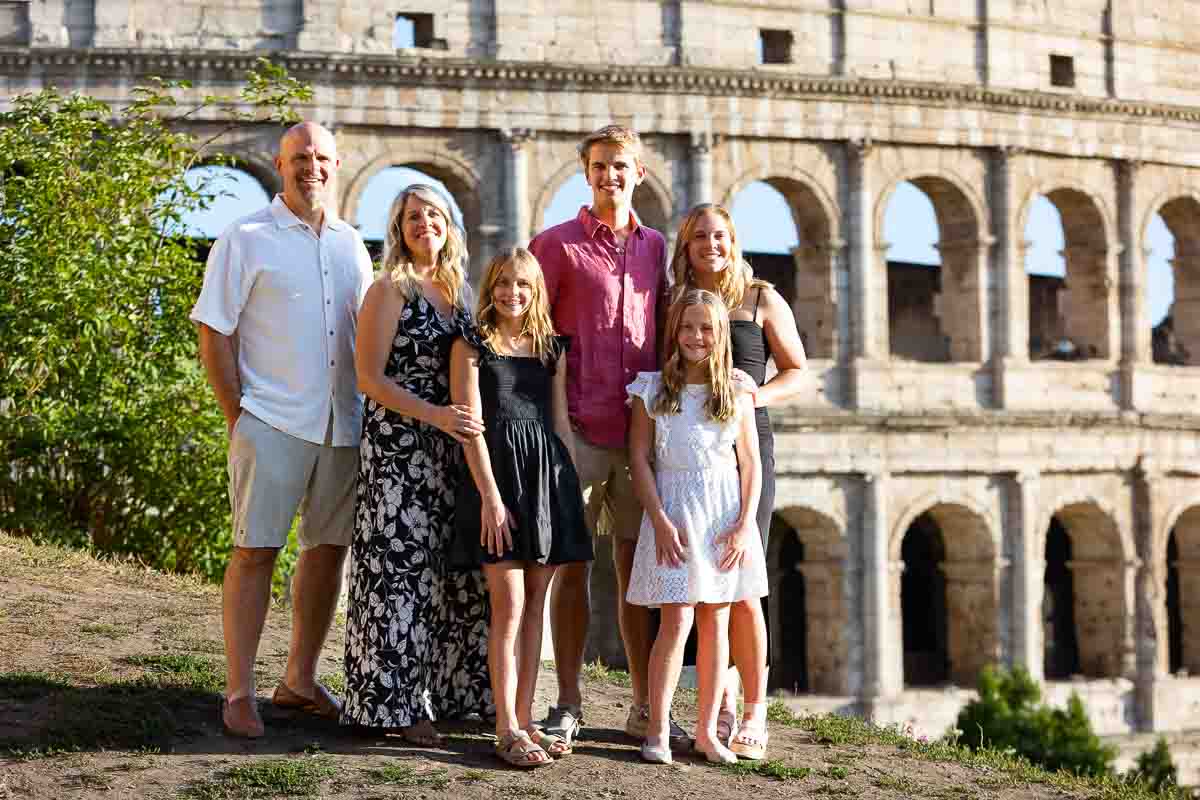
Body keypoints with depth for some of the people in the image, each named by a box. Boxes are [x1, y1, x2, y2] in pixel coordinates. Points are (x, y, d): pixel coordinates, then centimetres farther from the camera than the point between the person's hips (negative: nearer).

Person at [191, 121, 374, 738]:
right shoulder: (246, 239, -2)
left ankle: (300, 679, 22)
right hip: (272, 423, -5)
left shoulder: (350, 245, 14)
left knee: (328, 547, 10)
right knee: (256, 550, -6)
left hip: (342, 425, 6)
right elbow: (213, 331, -4)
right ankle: (239, 693, -1)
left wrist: (373, 408, 11)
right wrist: (237, 415, -9)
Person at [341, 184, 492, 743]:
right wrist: (435, 415, -20)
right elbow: (370, 378, -11)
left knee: (455, 571, 6)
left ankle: (446, 690, 15)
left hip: (451, 448, 6)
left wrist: (474, 420, 6)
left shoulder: (459, 290, 14)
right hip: (398, 449, -6)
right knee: (402, 567, -5)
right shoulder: (389, 290, -5)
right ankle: (399, 704, 0)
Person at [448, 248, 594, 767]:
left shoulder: (553, 349, 14)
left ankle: (525, 719, 11)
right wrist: (490, 497, -13)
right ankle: (507, 730, -5)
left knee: (535, 604, 6)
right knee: (509, 604, -8)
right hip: (496, 473, -5)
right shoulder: (471, 347, 1)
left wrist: (575, 486, 10)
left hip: (549, 476, 5)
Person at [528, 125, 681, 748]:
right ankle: (568, 705, 6)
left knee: (637, 565, 7)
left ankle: (644, 707, 14)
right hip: (578, 431, -4)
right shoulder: (557, 244, 1)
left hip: (640, 430, 4)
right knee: (573, 564, -1)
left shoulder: (654, 246, 14)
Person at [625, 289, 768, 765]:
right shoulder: (652, 390, 1)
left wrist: (745, 525, -4)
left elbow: (750, 465, 6)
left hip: (726, 515, 2)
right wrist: (661, 521, -10)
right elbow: (640, 459, -1)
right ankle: (657, 731, -2)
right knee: (677, 620, -10)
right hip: (674, 513, -2)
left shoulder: (736, 394, 6)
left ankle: (707, 731, 12)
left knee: (716, 622, 5)